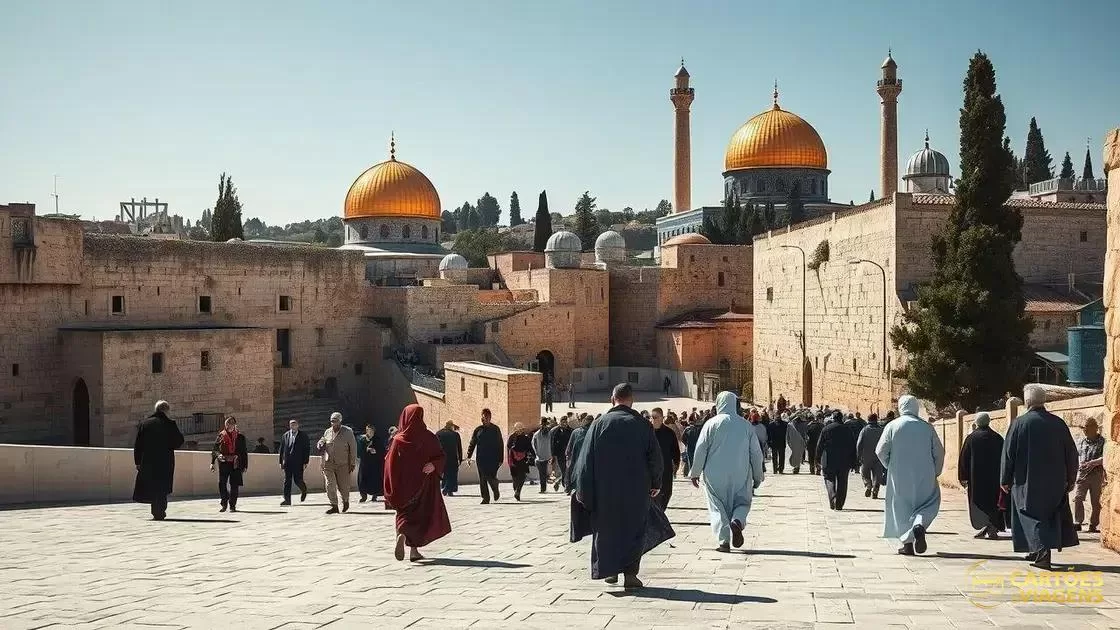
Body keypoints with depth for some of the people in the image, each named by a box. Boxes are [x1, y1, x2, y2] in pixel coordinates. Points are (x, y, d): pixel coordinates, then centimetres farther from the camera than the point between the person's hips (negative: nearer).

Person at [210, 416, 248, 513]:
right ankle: (224, 504, 10)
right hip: (223, 464, 1)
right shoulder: (221, 436, 9)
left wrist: (245, 465, 4)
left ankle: (232, 505, 6)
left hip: (236, 464, -1)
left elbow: (244, 452, 9)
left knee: (234, 485, -2)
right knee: (222, 484, -4)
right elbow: (214, 450, 10)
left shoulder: (240, 436, 8)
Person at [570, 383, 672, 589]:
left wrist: (581, 488, 2)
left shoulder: (600, 423, -3)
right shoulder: (642, 424, -3)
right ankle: (630, 572, 1)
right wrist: (656, 483, 11)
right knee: (634, 529, 8)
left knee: (607, 528, 14)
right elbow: (655, 456, -1)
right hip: (636, 490, 0)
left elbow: (586, 457, -3)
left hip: (605, 489, 1)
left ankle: (610, 570, 16)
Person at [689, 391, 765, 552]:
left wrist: (695, 473, 5)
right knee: (743, 502, 16)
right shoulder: (746, 425, 2)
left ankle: (724, 541, -2)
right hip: (741, 475, 1)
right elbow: (756, 453, 5)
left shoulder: (711, 423, -6)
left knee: (718, 507, 8)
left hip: (715, 475, -1)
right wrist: (758, 477, 16)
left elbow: (700, 450, -6)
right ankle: (737, 521, -15)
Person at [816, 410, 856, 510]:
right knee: (842, 483, 9)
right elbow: (853, 447, 5)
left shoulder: (826, 429, -2)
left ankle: (833, 501, -14)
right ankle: (839, 505, 7)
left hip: (829, 461, -1)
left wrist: (819, 459, 7)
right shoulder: (847, 430, 2)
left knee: (830, 480, 7)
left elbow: (819, 445, -1)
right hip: (844, 462, 1)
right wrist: (852, 462, 10)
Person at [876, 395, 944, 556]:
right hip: (924, 476, 1)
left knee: (902, 508, 11)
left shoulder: (892, 426, -4)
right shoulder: (927, 427, 0)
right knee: (930, 502, 15)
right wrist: (935, 473, 14)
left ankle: (907, 543, 7)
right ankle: (919, 525, -13)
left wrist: (890, 466, 12)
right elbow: (939, 452, 2)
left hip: (899, 476, 0)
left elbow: (880, 451, -5)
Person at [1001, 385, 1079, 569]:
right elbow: (1072, 453, 5)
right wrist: (1071, 479, 15)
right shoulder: (1058, 423, 0)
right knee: (1051, 514, 17)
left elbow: (1008, 453, -7)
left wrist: (1005, 479, 2)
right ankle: (1039, 551, 24)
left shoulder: (1019, 423, -10)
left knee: (1033, 515, 1)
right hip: (1055, 482, 4)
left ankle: (1042, 551, -17)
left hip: (1027, 482, -3)